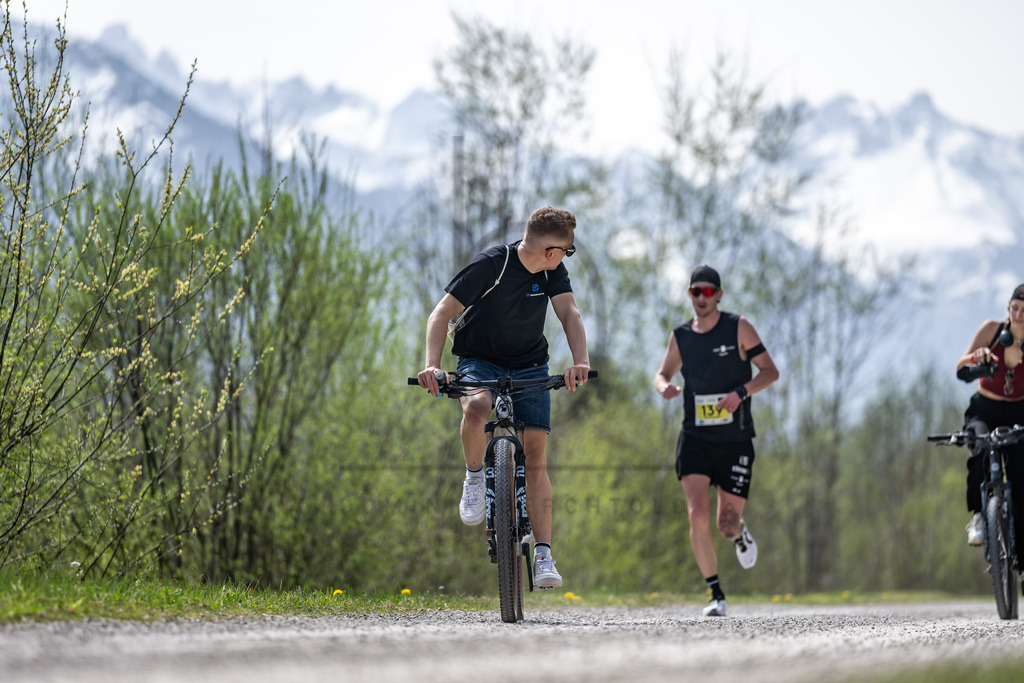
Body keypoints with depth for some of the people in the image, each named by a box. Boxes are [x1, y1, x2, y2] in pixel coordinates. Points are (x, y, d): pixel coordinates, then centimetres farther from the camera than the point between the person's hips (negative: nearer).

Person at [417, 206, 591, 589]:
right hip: (480, 361, -3)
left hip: (530, 367, 3)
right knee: (476, 409, -38)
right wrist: (432, 365, -40)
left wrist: (580, 361, -38)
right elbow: (442, 313, -25)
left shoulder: (552, 271, -8)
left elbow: (569, 313, -18)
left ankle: (543, 557, -9)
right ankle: (474, 478, -10)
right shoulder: (491, 266, -23)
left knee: (536, 457, -8)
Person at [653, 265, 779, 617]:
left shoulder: (739, 328, -2)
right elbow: (663, 373, 20)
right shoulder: (680, 336, 6)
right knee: (698, 517, -16)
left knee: (727, 525, -1)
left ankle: (741, 534, 40)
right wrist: (664, 386, -5)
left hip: (735, 440, -1)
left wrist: (741, 392, -19)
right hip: (695, 439, 1)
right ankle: (716, 595, -4)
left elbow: (770, 371, -1)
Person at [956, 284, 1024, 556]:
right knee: (981, 452, -35)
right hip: (984, 411, -1)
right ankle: (978, 515, -16)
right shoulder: (992, 329, -12)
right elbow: (960, 367, -17)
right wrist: (976, 356, -38)